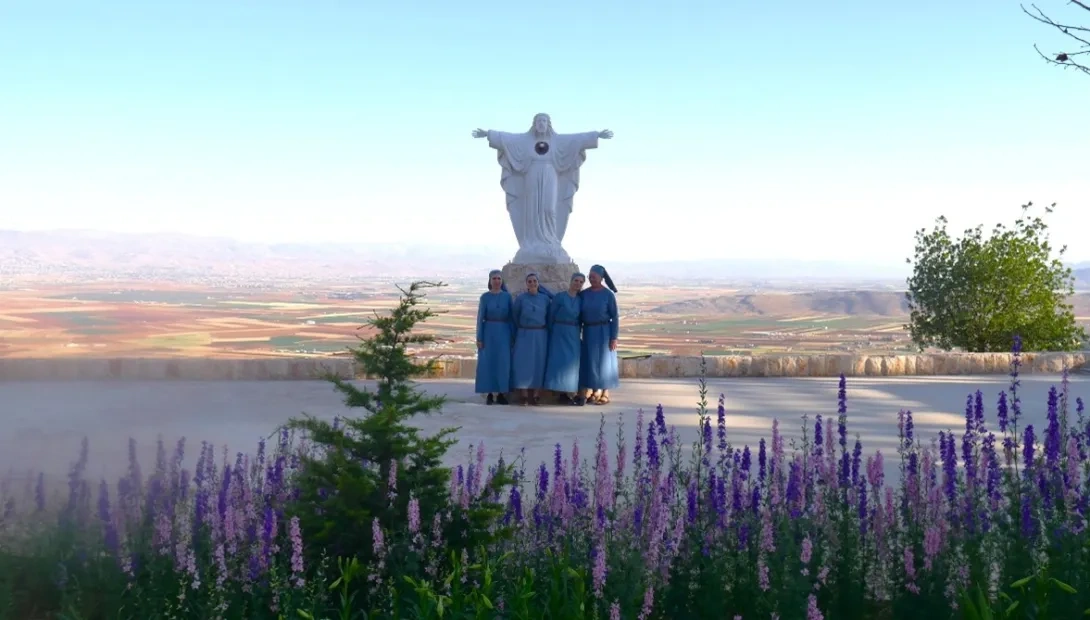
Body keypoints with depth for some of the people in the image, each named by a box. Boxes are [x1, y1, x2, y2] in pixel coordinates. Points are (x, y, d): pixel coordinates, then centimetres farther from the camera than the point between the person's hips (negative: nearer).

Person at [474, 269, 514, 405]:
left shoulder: (507, 296, 5)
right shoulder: (484, 297, 1)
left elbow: (512, 317, 6)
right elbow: (480, 318, -1)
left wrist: (513, 336, -1)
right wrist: (479, 338, -7)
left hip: (504, 333, 1)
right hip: (489, 332, -1)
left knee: (503, 362, -1)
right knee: (488, 362, -2)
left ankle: (501, 394, 6)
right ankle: (489, 394, 5)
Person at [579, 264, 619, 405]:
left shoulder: (608, 294, -7)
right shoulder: (584, 294, 3)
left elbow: (615, 317, -7)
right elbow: (580, 315, 8)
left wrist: (614, 337, -11)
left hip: (603, 331, -4)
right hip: (588, 332, 4)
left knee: (603, 361, 2)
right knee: (588, 361, 7)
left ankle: (605, 394, 11)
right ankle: (589, 392, 15)